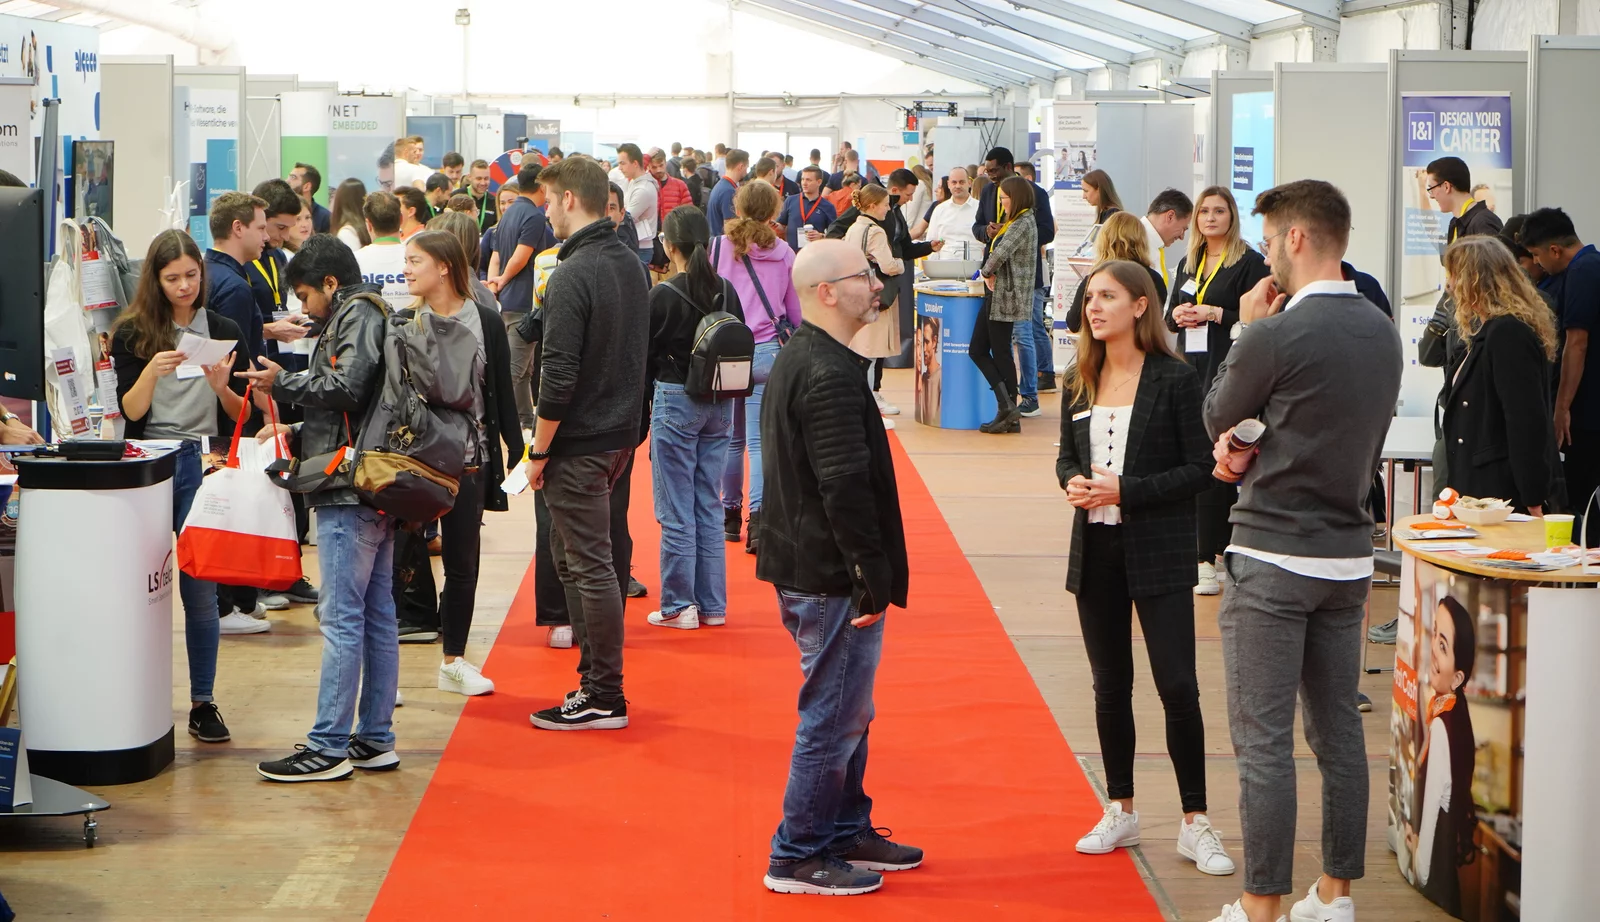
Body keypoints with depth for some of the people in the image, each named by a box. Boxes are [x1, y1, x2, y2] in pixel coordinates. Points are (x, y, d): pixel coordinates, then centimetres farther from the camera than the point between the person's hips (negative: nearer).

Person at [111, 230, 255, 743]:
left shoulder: (223, 331, 6)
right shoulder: (132, 334, 3)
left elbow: (242, 416, 6)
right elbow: (130, 412, -4)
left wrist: (221, 387, -14)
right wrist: (151, 373, -21)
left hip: (203, 466, 0)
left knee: (201, 586, -1)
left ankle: (203, 703, 5)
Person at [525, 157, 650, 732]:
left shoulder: (574, 275, -19)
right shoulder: (630, 265, 10)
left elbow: (559, 375, -21)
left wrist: (539, 452, -12)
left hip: (580, 444, -9)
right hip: (621, 434, 9)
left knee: (590, 566, -2)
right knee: (571, 556, 18)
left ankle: (604, 699, 4)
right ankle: (595, 678, 23)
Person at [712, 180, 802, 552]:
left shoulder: (719, 248, -2)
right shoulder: (783, 253, 1)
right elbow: (796, 312, 10)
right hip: (767, 353, 0)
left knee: (731, 438, 15)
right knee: (759, 440, -2)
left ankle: (730, 515, 24)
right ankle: (758, 515, -18)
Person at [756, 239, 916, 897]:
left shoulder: (798, 359, 13)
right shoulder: (831, 375, -22)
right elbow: (846, 488, -26)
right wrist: (874, 582, -21)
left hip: (805, 566, 11)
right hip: (832, 578, -11)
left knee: (845, 716, 20)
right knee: (832, 720, -1)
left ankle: (847, 834, 32)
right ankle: (797, 858, 8)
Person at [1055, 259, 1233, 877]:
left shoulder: (1175, 380, -8)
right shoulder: (1080, 382, 8)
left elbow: (1200, 468, -10)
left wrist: (1128, 491, -18)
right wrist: (1073, 483, -6)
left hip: (1158, 553, -5)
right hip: (1096, 549, 5)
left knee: (1177, 686, -7)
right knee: (1110, 686, 12)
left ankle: (1194, 824, 2)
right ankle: (1120, 813, 24)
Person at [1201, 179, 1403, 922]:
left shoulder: (1276, 334, -17)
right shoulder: (1381, 331, 6)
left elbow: (1215, 417, -2)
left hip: (1274, 559, -7)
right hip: (1349, 556, 7)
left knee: (1264, 742, -2)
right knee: (1339, 729, 13)